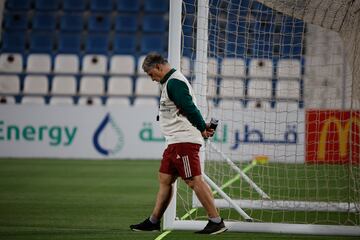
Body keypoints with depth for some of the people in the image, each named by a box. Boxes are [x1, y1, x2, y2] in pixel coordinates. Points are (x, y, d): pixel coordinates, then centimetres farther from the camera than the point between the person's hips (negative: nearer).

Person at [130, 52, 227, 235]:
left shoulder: (174, 83, -13)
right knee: (164, 180, 12)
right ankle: (153, 221, 18)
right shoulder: (170, 82, 21)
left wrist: (202, 128, -12)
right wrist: (202, 127, 7)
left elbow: (189, 108, -20)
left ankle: (216, 222, -9)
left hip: (184, 141, -11)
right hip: (175, 142, 11)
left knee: (194, 180, -11)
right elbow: (188, 108, 18)